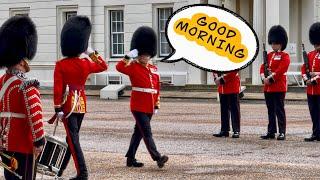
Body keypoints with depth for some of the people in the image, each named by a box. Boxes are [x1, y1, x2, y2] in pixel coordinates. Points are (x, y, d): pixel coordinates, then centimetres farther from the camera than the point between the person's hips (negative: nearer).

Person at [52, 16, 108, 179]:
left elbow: (58, 88, -13)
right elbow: (103, 66, 19)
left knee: (73, 139, -5)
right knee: (72, 136, 16)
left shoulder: (60, 65, -11)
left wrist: (58, 108, -10)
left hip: (68, 105, -4)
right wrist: (91, 52, 17)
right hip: (81, 104, 5)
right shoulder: (86, 64, -1)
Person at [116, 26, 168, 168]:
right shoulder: (133, 67, -4)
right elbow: (119, 67, -23)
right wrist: (129, 56, -26)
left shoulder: (154, 69, 13)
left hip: (149, 107, 7)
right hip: (138, 107, -7)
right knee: (147, 133, -11)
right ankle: (157, 158, -18)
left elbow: (157, 88, 18)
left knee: (138, 132, 13)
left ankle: (131, 159, 20)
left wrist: (157, 105, 15)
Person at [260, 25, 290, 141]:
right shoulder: (269, 56, 16)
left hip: (279, 87, -7)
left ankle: (282, 133, -4)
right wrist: (264, 78, -8)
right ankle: (271, 132, 15)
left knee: (279, 110, -6)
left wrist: (270, 78, -19)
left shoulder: (285, 56, -4)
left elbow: (280, 70, -15)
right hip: (268, 87, 7)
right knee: (270, 111, 10)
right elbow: (262, 68, 8)